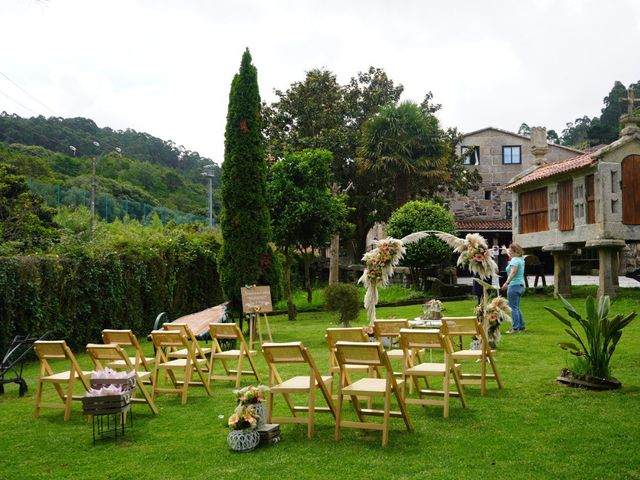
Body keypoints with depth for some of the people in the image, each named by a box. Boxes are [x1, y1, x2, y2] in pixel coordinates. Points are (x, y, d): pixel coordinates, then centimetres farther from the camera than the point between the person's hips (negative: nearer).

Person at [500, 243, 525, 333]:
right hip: (521, 285, 10)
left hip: (514, 286, -10)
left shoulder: (514, 260, -15)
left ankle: (515, 328, -7)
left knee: (514, 308, -7)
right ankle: (521, 326, 21)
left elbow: (513, 272, -31)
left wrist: (507, 282, -42)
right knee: (517, 308, 17)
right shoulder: (521, 259, 14)